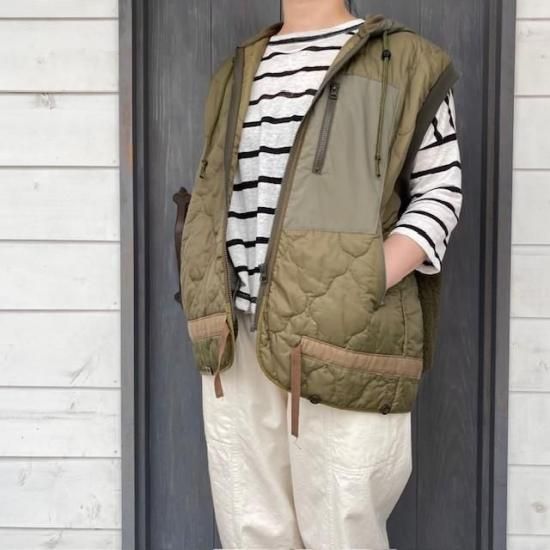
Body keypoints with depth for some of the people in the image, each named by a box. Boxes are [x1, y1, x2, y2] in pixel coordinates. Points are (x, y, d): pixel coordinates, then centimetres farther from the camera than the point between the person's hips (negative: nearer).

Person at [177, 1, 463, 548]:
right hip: (240, 337, 5)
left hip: (340, 338, -4)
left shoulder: (406, 61, 3)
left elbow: (439, 192, -1)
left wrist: (362, 291, -15)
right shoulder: (238, 72, 18)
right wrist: (208, 301, 7)